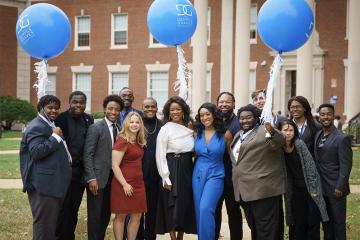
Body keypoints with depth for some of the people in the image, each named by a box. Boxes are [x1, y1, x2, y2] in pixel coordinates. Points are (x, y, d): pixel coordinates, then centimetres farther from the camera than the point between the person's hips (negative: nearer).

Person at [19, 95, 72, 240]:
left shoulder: (51, 125, 19)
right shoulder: (36, 127, -14)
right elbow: (36, 151, -27)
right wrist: (55, 136, -21)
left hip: (54, 182, 11)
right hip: (44, 183, -11)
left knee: (54, 220, 18)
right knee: (44, 222, -4)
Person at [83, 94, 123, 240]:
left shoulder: (119, 130, 10)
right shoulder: (95, 128, -7)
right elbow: (87, 155, -11)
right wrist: (91, 178, -17)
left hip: (112, 178, 6)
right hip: (97, 178, -6)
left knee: (106, 214, 12)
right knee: (95, 215, 1)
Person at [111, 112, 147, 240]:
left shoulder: (139, 142, 11)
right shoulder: (122, 141, -11)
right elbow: (114, 165, -16)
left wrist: (138, 181, 9)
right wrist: (125, 184, -18)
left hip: (138, 183, 8)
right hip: (123, 184, -8)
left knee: (137, 216, 9)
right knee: (120, 216, 1)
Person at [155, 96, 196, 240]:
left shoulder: (190, 127, 6)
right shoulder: (165, 129, -7)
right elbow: (160, 155, -9)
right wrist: (166, 178, -12)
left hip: (187, 170, 5)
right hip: (172, 170, -5)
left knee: (185, 205, 10)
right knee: (173, 207, 0)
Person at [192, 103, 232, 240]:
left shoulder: (225, 134, -5)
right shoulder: (197, 133, 5)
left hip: (215, 175, -4)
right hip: (198, 174, 4)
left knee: (206, 209, -19)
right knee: (199, 211, 6)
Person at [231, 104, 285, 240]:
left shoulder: (263, 131, -8)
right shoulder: (239, 135, 17)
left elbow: (279, 142, -26)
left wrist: (272, 133, -45)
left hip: (262, 188, -9)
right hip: (245, 189, 9)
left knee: (265, 228, -5)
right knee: (253, 226, 18)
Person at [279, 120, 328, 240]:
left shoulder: (299, 144, -14)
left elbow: (310, 166, -12)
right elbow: (286, 171, 5)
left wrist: (313, 188, -13)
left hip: (309, 186, -3)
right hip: (295, 189, 3)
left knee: (313, 220, -1)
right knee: (298, 221, 5)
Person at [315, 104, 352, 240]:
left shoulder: (342, 138, -13)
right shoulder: (318, 135, 8)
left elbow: (346, 166, -15)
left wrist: (339, 187, -18)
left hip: (335, 188, -7)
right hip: (321, 188, 7)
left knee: (338, 222, 3)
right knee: (325, 220, 15)